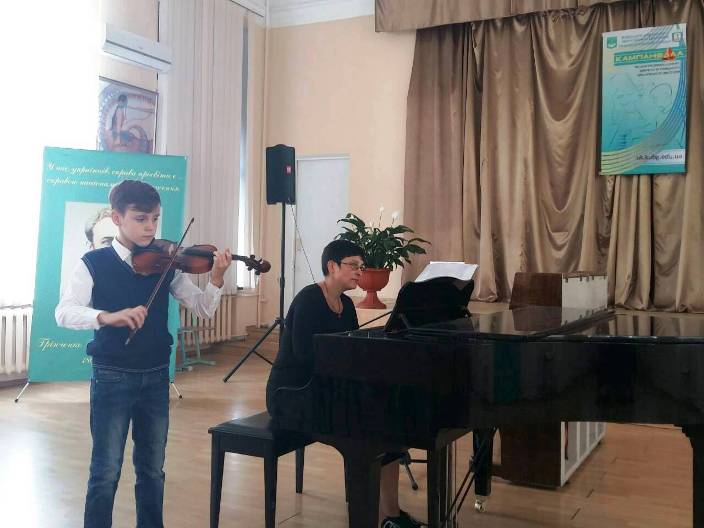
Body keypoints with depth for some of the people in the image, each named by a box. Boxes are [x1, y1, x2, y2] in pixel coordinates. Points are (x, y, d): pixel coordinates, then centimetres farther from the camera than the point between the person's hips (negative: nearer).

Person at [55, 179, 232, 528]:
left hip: (156, 377, 4)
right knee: (106, 472, 3)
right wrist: (107, 316, -36)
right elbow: (64, 312, -19)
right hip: (112, 379, -3)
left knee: (152, 468, 14)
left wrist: (216, 279, -19)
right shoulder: (94, 263, -7)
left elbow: (203, 309, -1)